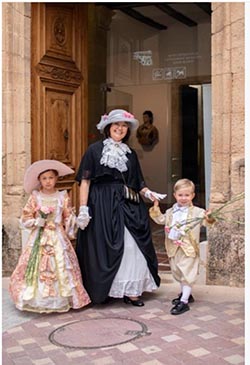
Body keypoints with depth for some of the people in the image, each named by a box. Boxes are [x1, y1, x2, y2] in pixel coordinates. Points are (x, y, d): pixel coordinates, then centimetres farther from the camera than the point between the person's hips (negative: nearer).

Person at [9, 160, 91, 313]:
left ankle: (61, 300, 9)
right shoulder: (35, 198, 1)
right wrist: (36, 222, -11)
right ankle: (38, 301, 9)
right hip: (39, 238, 0)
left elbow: (69, 218, 6)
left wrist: (70, 233, -1)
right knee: (38, 268, -2)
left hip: (58, 238, 0)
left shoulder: (63, 197, 2)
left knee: (61, 268, -1)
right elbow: (25, 218, 3)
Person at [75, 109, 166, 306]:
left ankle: (130, 291, 9)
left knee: (132, 246, 0)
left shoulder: (130, 153, 14)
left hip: (128, 206, 4)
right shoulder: (95, 150, 1)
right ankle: (103, 290, 12)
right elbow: (85, 180, -4)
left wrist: (148, 193, -4)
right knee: (103, 247, -1)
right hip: (102, 206, -4)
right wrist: (83, 208, -12)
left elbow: (137, 182, 16)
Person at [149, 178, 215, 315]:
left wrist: (209, 219, -39)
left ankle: (184, 302, 1)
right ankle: (185, 294, 38)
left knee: (187, 274, -3)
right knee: (178, 273, 19)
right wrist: (156, 209, 5)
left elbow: (205, 220, -18)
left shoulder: (197, 212, -8)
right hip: (174, 248, 6)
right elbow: (160, 219, 18)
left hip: (188, 249, -6)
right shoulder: (171, 212, 7)